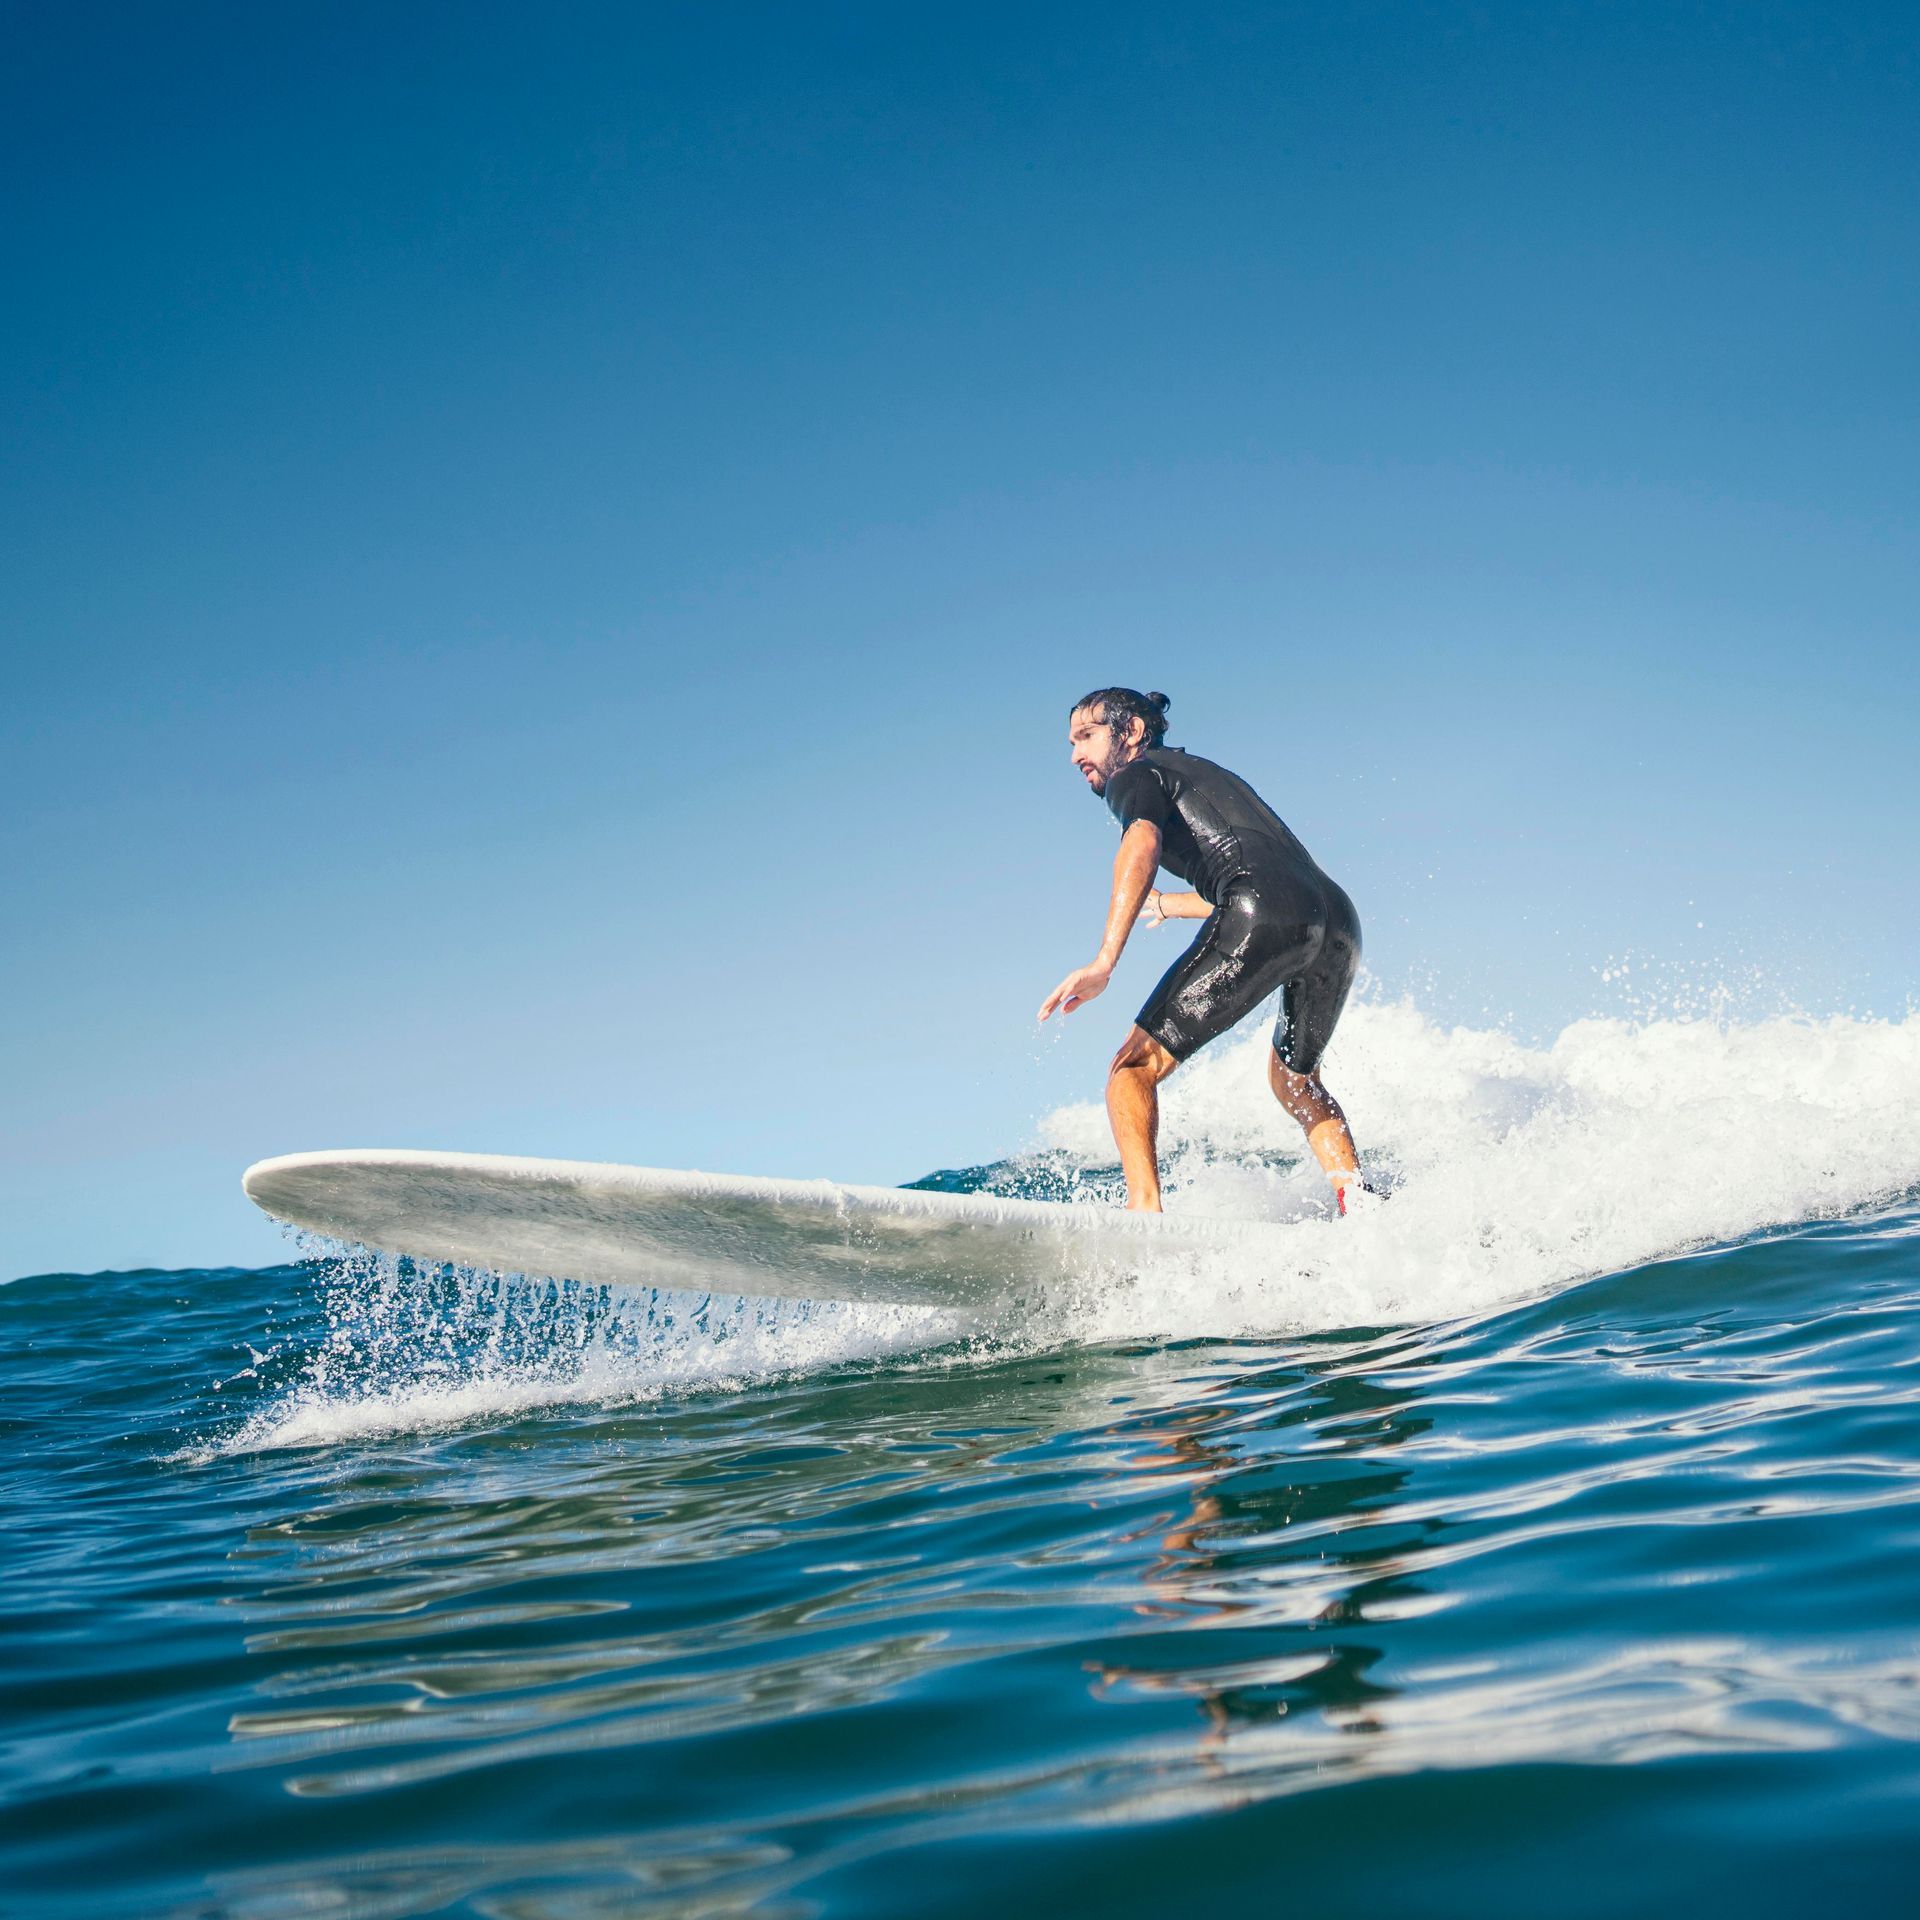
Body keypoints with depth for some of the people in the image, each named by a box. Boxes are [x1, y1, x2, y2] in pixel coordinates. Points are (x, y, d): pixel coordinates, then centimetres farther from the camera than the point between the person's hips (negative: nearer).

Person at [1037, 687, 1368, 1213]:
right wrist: (1167, 904, 64)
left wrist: (1104, 962, -22)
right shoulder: (1212, 775, 37)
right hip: (1338, 918, 8)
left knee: (1135, 1068, -2)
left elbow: (1142, 843, -11)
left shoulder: (1136, 775, 13)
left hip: (1260, 915, -8)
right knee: (1293, 1078, 29)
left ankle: (1144, 1213, -21)